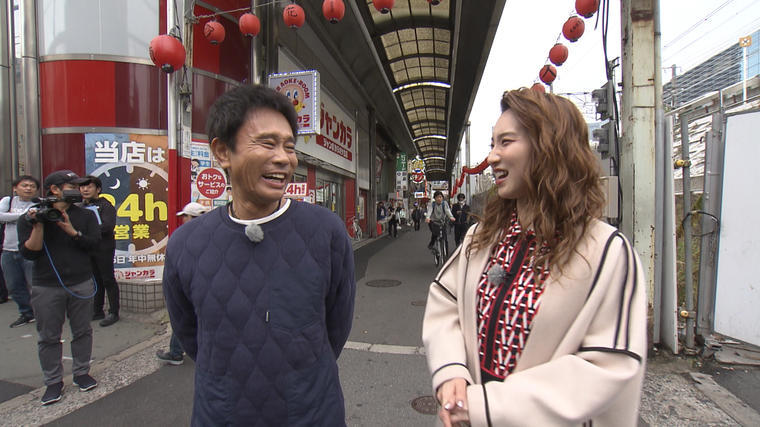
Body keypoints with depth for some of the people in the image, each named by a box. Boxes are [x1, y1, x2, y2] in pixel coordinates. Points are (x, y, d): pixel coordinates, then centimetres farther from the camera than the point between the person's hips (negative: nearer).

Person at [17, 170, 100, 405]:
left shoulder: (85, 216, 4)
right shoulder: (30, 217, 0)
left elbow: (93, 243, -5)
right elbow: (29, 253, -7)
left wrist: (73, 231, -19)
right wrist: (38, 225, -18)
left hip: (81, 284, 1)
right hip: (46, 287, -1)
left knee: (82, 331, 10)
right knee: (49, 337, 7)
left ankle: (81, 373, 25)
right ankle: (53, 382, 20)